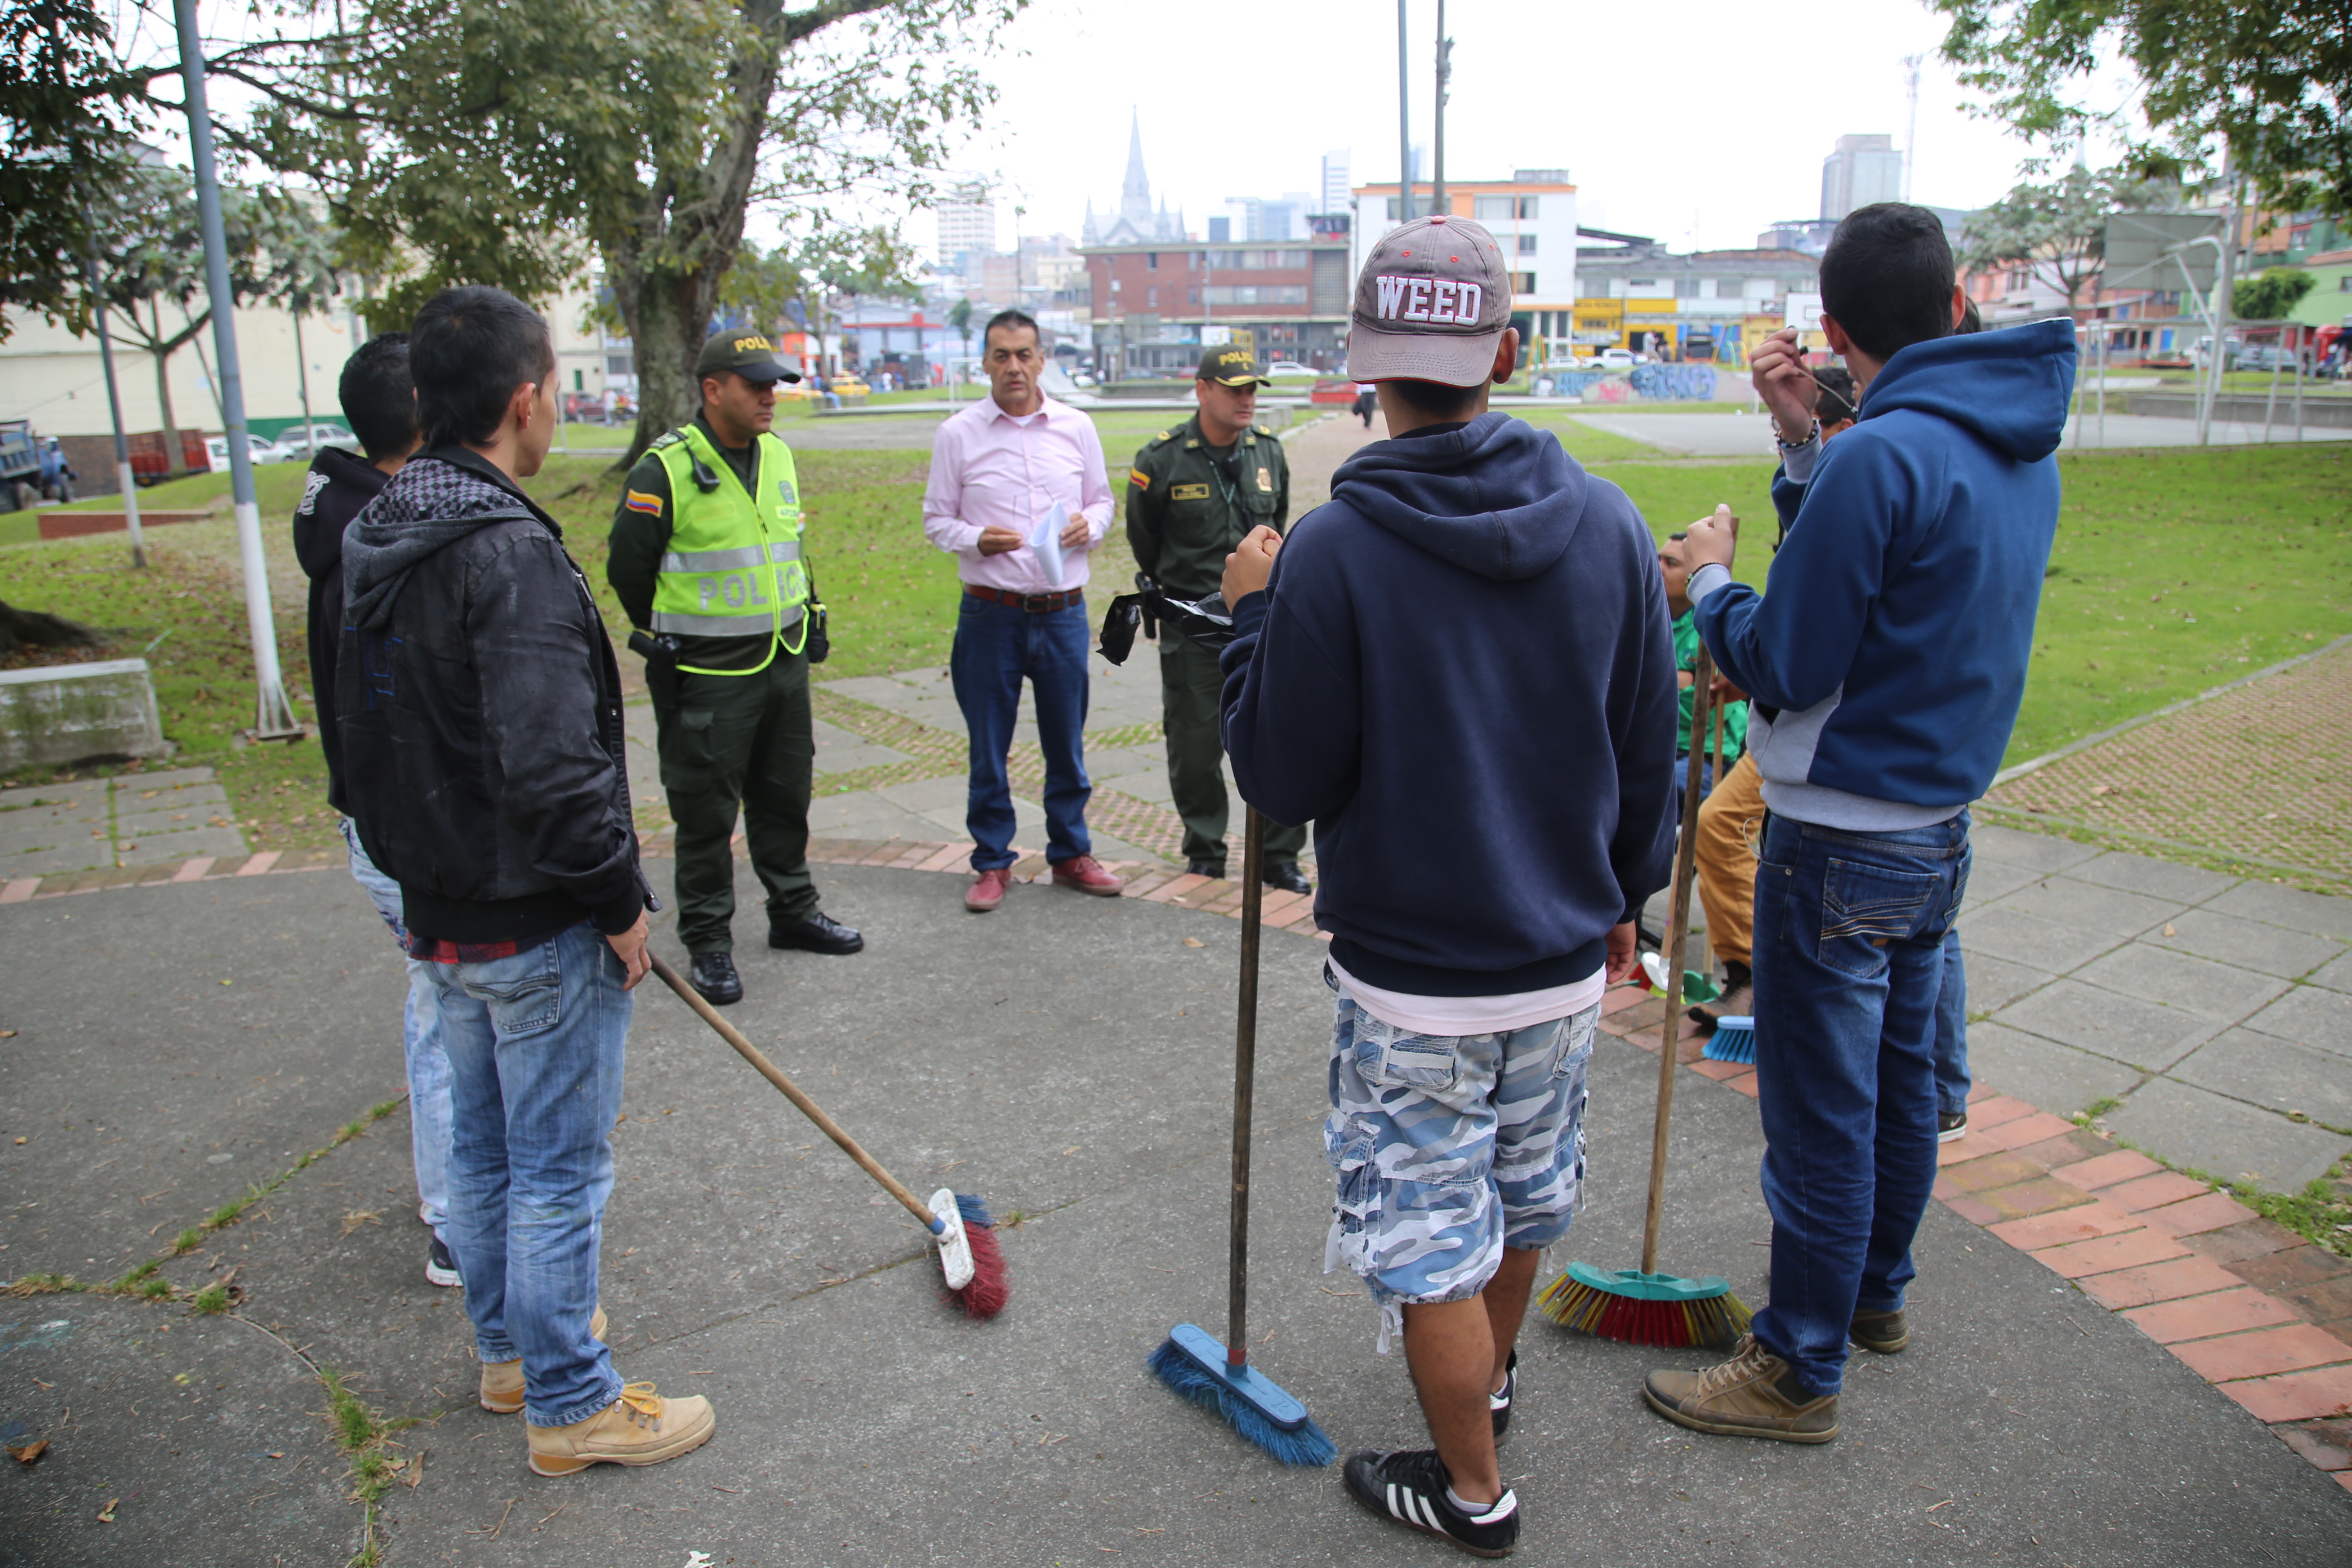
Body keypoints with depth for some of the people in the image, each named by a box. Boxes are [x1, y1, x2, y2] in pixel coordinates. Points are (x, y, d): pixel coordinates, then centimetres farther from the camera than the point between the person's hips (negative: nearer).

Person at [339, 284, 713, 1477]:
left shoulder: (375, 539, 6)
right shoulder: (510, 550, -24)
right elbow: (552, 767, -29)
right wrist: (620, 900, -17)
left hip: (437, 909, 9)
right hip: (535, 928, -9)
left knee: (481, 1147, 22)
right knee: (558, 1170, 5)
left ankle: (510, 1346, 41)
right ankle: (570, 1404, 21)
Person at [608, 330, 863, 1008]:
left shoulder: (778, 454, 7)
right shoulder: (666, 470, -15)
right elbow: (628, 570, -7)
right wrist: (672, 640, 3)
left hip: (785, 663, 7)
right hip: (707, 676, -6)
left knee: (786, 795, 17)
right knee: (706, 812, 3)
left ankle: (793, 911, 33)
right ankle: (707, 941, 15)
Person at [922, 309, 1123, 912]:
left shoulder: (1076, 428, 5)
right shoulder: (957, 435, 0)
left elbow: (1102, 500, 14)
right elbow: (936, 520, 3)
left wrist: (1090, 525, -8)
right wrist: (976, 539, -16)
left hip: (1064, 611, 2)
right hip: (991, 615, -1)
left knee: (1067, 744, 11)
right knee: (988, 749, 6)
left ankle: (1070, 853, 27)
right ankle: (992, 862, 21)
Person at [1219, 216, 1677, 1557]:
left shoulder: (1333, 552, -21)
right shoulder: (1609, 521, -5)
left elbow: (1282, 778, -14)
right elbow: (1650, 749, 3)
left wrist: (1251, 617, -1)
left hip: (1414, 975, -5)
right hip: (1567, 953, 6)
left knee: (1431, 1229, 13)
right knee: (1528, 1189, 27)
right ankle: (1494, 1374, 53)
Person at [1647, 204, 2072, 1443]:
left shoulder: (1882, 454, -22)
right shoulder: (2022, 449, 5)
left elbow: (1787, 666, -20)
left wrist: (1711, 579, -2)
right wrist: (1801, 441, 7)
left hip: (1840, 846, -9)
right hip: (1940, 826, 9)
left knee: (1819, 1112, 3)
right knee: (1899, 1079, 22)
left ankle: (1799, 1370, 17)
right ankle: (1875, 1291, 41)